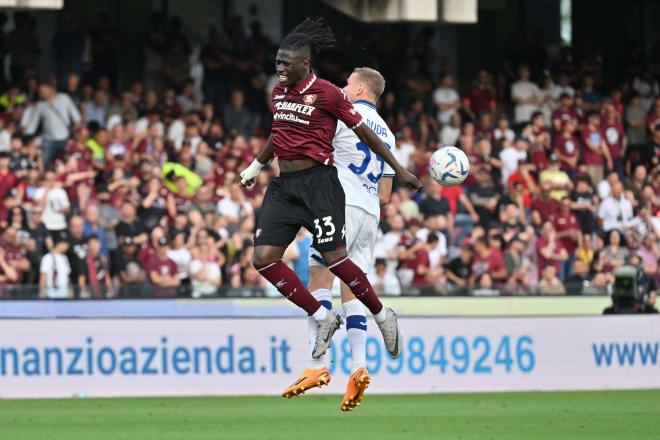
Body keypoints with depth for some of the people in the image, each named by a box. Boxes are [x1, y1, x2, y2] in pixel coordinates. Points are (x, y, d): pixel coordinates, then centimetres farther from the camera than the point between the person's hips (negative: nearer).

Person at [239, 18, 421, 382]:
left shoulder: (327, 94, -10)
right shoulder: (278, 92, 9)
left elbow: (365, 133, -3)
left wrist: (399, 170, 1)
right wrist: (255, 166, 36)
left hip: (318, 183, -7)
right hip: (284, 185, 7)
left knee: (334, 258, -12)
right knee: (264, 258, -8)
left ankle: (382, 316, 10)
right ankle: (323, 318, 3)